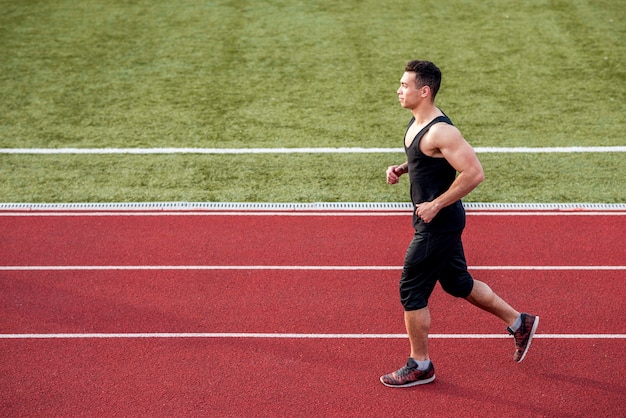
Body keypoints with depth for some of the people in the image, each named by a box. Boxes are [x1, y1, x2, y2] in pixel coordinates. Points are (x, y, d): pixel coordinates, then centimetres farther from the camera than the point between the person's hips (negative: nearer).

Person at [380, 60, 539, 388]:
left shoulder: (440, 131, -24)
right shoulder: (418, 121, 6)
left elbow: (474, 173, -27)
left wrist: (436, 205, -23)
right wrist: (401, 169, 5)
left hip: (438, 224, -10)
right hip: (441, 223, 10)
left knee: (412, 291, 0)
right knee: (457, 283, 21)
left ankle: (419, 366, 15)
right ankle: (519, 323, 35)